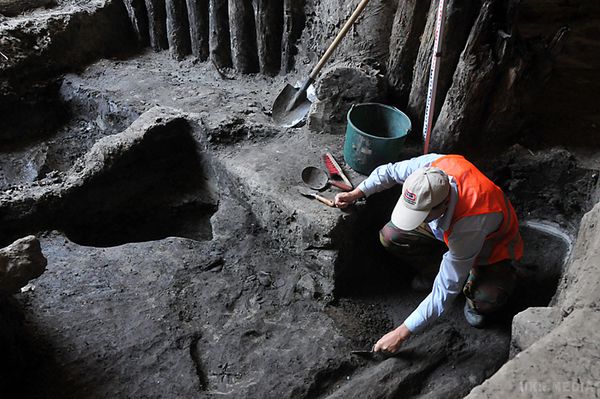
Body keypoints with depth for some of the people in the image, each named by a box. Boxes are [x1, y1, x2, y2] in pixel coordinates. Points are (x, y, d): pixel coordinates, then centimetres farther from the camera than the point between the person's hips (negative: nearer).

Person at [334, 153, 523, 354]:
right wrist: (354, 194, -5)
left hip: (491, 243, -5)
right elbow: (390, 171, -9)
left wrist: (401, 334, -32)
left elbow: (445, 291, -36)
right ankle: (432, 268, 10)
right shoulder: (432, 165, -34)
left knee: (487, 300, -34)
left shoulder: (469, 224, -45)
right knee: (389, 236, -15)